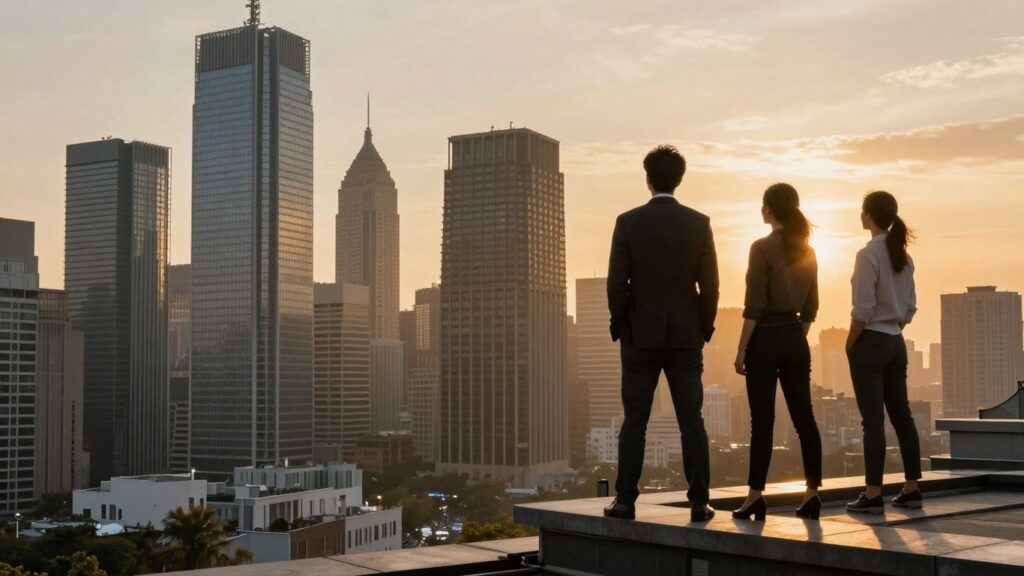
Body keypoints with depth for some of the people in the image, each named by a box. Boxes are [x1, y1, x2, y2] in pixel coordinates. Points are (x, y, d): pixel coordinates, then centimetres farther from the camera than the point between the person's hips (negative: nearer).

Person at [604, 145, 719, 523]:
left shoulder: (628, 222, -6)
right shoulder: (699, 223, -1)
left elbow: (616, 283, -6)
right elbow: (710, 284, -1)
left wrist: (620, 326, 6)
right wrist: (705, 328, 10)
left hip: (641, 335, -1)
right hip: (686, 336, 1)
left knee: (634, 422, 4)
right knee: (691, 422, 5)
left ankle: (625, 501, 4)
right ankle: (699, 503, 6)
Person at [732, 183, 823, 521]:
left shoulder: (763, 248, -11)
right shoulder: (808, 251, 9)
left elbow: (754, 307, -14)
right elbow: (811, 307, 12)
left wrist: (741, 349, -10)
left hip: (766, 339, -6)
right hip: (796, 340, 6)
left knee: (762, 419, -4)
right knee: (804, 416, 7)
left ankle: (756, 497, -2)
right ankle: (812, 493, 8)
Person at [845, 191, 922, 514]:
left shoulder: (869, 254, -14)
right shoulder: (903, 257, 9)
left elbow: (863, 310, -17)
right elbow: (909, 308, 12)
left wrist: (850, 344, -6)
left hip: (870, 342, -7)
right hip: (896, 342, 7)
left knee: (873, 419, -6)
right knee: (901, 415, 11)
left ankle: (873, 495, -4)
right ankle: (911, 489, 16)